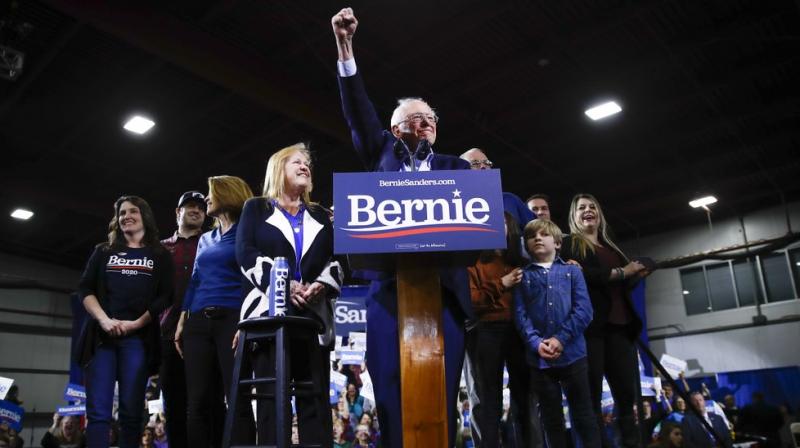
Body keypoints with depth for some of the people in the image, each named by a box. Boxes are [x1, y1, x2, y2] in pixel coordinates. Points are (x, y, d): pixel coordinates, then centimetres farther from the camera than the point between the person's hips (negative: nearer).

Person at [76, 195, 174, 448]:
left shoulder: (160, 256, 13)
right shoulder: (103, 252, 19)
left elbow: (165, 297, 3)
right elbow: (85, 289, 8)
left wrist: (135, 324, -10)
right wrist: (104, 320, -9)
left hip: (139, 338, -1)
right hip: (101, 335, 1)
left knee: (131, 412, -2)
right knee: (98, 411, -6)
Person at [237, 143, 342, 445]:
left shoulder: (320, 216, 23)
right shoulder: (257, 208, 15)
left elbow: (336, 260, 12)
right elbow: (245, 252, 0)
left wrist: (321, 286, -10)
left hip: (313, 314, 3)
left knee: (315, 397, -2)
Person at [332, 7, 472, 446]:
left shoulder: (455, 167, 19)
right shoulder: (384, 154, 18)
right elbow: (358, 111, 6)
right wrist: (344, 46, -4)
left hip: (443, 287, 1)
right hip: (388, 285, 0)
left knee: (442, 390, -1)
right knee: (391, 387, -3)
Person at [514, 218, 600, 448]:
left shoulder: (572, 270, 7)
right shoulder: (523, 276, 9)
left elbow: (584, 310, -3)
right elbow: (520, 314, 0)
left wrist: (561, 339, -14)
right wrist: (536, 342, -15)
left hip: (572, 353, -1)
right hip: (539, 357, 1)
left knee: (583, 414, 6)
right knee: (552, 418, 10)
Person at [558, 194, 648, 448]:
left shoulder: (611, 248, 26)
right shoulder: (569, 244, 7)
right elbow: (579, 275, -12)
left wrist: (638, 272, 9)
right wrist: (621, 272, -7)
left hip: (619, 325, 6)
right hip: (590, 325, -6)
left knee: (628, 394, 0)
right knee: (592, 395, -6)